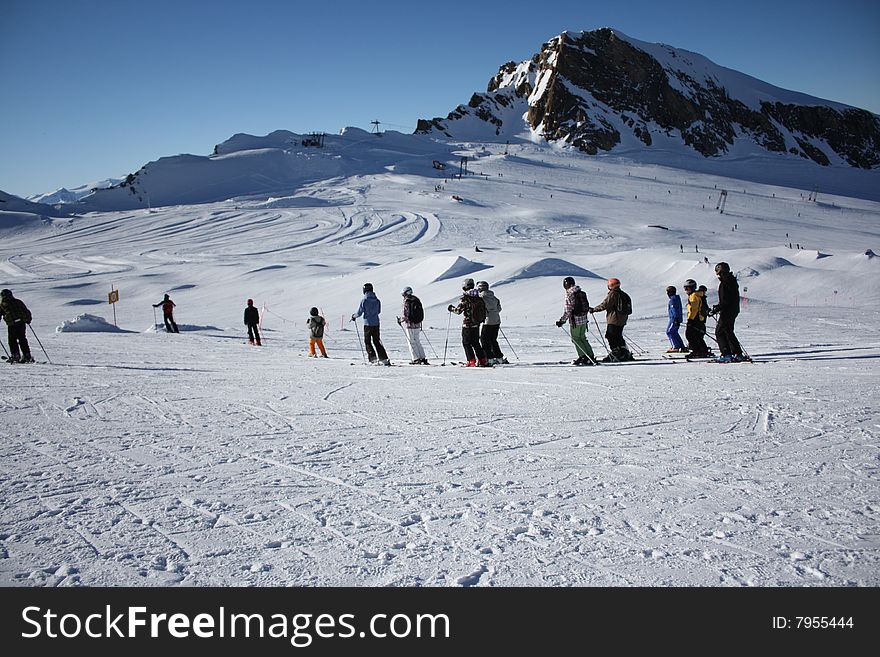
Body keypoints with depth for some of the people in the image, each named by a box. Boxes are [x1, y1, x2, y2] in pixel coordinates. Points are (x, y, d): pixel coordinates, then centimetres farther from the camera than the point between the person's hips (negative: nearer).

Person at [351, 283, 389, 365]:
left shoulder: (364, 300, -11)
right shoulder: (377, 300, 4)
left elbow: (359, 312, -6)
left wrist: (354, 316, 14)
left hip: (368, 324, -5)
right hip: (376, 323, 5)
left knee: (367, 341, 7)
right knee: (377, 341, 12)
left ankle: (373, 358, -5)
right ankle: (384, 359, 5)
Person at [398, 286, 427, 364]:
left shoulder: (407, 301, -14)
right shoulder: (417, 300, 10)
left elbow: (407, 315, -19)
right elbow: (421, 312, 14)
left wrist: (400, 320, -4)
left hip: (410, 324, -8)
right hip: (418, 324, 8)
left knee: (411, 342, 0)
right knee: (417, 341, 15)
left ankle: (416, 359, -1)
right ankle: (423, 358, 13)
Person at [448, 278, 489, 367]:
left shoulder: (465, 298, -15)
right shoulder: (479, 298, 5)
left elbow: (458, 310, -14)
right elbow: (484, 310, 11)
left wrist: (451, 308, 5)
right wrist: (482, 319, 25)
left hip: (467, 324, -6)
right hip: (476, 324, 6)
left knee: (466, 343, 4)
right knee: (475, 343, 17)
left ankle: (472, 362, -2)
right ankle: (483, 361, 15)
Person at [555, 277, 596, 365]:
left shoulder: (569, 295, -15)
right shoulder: (582, 293, 9)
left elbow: (568, 311, -17)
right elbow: (587, 307, 14)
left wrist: (561, 321, -9)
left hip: (575, 320, -8)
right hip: (584, 319, 8)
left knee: (575, 339, 3)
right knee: (582, 338, 17)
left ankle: (583, 357, -2)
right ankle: (591, 356, 15)